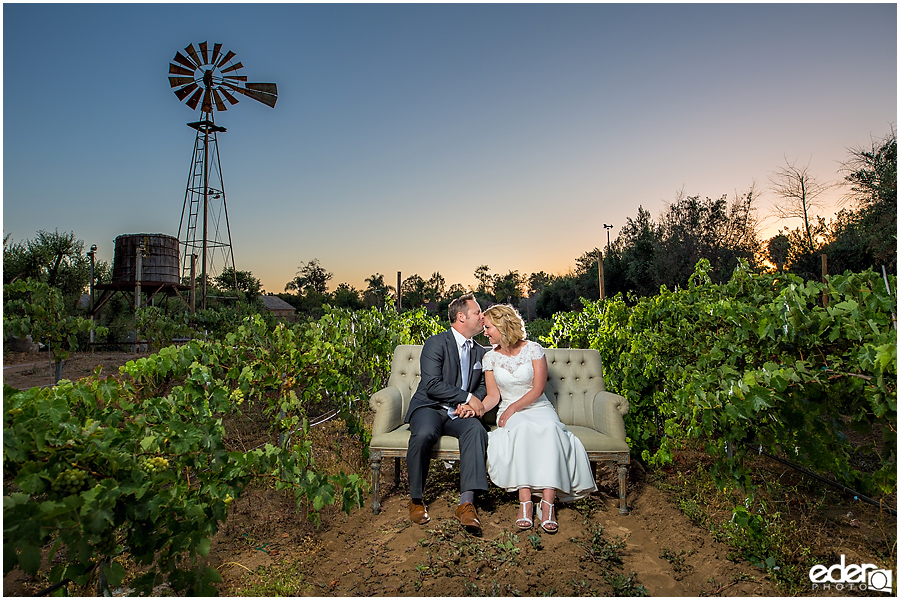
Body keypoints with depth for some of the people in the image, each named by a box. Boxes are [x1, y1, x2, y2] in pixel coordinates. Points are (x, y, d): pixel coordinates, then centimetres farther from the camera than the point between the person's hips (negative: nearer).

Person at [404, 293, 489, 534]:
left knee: (476, 430, -31)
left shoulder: (480, 352, 16)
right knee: (424, 434, -36)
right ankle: (416, 498, -12)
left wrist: (471, 405, -5)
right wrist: (467, 397, -16)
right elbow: (432, 385, -15)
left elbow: (482, 386, 17)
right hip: (429, 407, -4)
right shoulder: (435, 343, -6)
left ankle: (466, 503, -33)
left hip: (460, 414, 4)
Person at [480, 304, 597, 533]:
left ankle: (548, 502, -37)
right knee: (522, 429, -36)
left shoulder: (533, 349, -2)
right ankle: (525, 501, -37)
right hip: (510, 412, 1)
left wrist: (514, 407, -18)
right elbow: (493, 395, 2)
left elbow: (538, 388, -6)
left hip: (538, 407, 0)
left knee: (550, 429, -36)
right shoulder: (490, 358, 6)